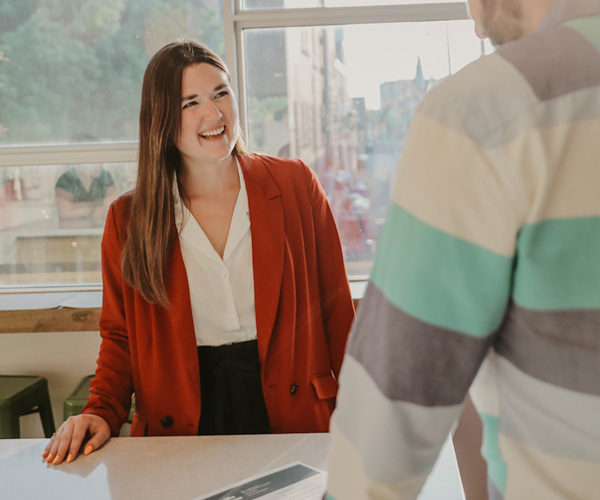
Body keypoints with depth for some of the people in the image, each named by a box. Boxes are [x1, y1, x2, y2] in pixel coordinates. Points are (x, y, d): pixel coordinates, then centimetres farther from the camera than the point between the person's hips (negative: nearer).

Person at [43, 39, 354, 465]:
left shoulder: (295, 184, 2)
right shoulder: (128, 220, 3)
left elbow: (336, 307, 4)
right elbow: (120, 335, 11)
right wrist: (102, 412, -6)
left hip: (291, 414, 0)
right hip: (184, 426, 1)